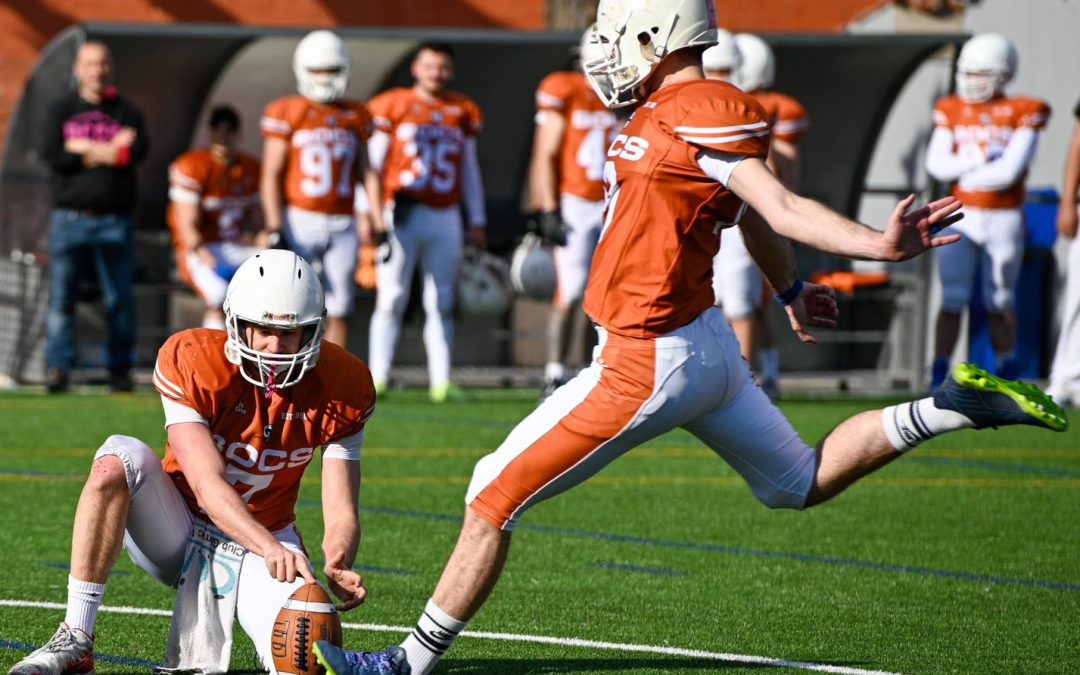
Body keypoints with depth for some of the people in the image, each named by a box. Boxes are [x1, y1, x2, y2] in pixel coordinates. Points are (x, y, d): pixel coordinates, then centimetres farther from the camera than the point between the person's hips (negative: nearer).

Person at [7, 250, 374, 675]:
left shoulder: (341, 388, -13)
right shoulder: (193, 363, -21)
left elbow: (341, 516, -14)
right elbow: (208, 486, -29)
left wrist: (337, 567, -37)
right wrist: (270, 549, -46)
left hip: (267, 540, 1)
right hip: (179, 531, -1)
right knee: (118, 459, -32)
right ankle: (75, 641, -26)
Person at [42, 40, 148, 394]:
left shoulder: (127, 112, 10)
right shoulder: (61, 110, 10)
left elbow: (136, 152, -8)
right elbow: (52, 155, -5)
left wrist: (82, 148, -8)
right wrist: (109, 151, -6)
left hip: (114, 220, 0)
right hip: (70, 216, 0)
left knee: (119, 298, 2)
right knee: (61, 295, -7)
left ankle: (119, 369, 9)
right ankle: (57, 368, -7)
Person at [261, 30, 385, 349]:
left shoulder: (356, 116, 11)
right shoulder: (286, 114, -1)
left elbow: (366, 173, 14)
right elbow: (271, 175, -3)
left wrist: (377, 223, 6)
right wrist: (274, 229, -10)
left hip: (342, 225, 4)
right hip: (300, 222, -4)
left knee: (339, 309, 3)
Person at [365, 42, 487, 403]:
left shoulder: (462, 112, 12)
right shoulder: (393, 106, 1)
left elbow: (469, 169, 18)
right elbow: (373, 163, 2)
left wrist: (477, 220, 15)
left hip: (445, 218, 3)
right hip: (402, 213, -3)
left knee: (441, 303, 4)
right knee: (391, 299, -4)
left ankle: (441, 381, 6)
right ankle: (377, 377, -2)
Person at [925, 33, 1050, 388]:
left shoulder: (1023, 113, -7)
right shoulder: (952, 111, 4)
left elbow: (1010, 170, -17)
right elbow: (936, 164, -6)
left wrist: (962, 172, -10)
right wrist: (982, 160, -15)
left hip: (1003, 219, -2)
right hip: (961, 218, 2)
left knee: (999, 301, 8)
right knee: (952, 299, -4)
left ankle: (1006, 376, 20)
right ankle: (938, 378, -2)